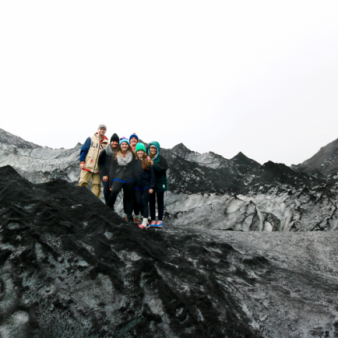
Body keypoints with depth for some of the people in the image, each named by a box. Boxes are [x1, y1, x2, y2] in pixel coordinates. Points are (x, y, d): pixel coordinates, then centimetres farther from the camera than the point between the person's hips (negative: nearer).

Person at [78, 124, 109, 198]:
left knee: (97, 185, 2)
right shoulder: (90, 139, 5)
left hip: (98, 168, 2)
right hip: (87, 166, -2)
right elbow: (83, 150, 3)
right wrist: (82, 161, -7)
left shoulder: (106, 143, 10)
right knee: (83, 183, -5)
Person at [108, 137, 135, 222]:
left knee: (129, 198, 6)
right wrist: (111, 183, 4)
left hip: (129, 180, 1)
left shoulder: (132, 155, 7)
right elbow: (112, 170, 9)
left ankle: (129, 217, 17)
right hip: (118, 179, -1)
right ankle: (109, 208, -12)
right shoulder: (115, 156, 9)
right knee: (114, 191, -29)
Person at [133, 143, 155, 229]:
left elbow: (152, 175, -5)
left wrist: (151, 187, -9)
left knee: (145, 203, -4)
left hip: (146, 186, -4)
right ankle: (145, 219, 22)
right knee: (139, 202, 6)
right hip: (137, 186, 4)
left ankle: (144, 222, -1)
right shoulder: (134, 162, 5)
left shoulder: (147, 161, -5)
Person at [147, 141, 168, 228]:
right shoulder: (146, 158, -1)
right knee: (151, 201, 7)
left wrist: (153, 164, -24)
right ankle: (153, 220, 16)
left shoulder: (161, 158, -7)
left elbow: (164, 168, -17)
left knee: (160, 201, 7)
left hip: (159, 183, -2)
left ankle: (160, 220, 15)